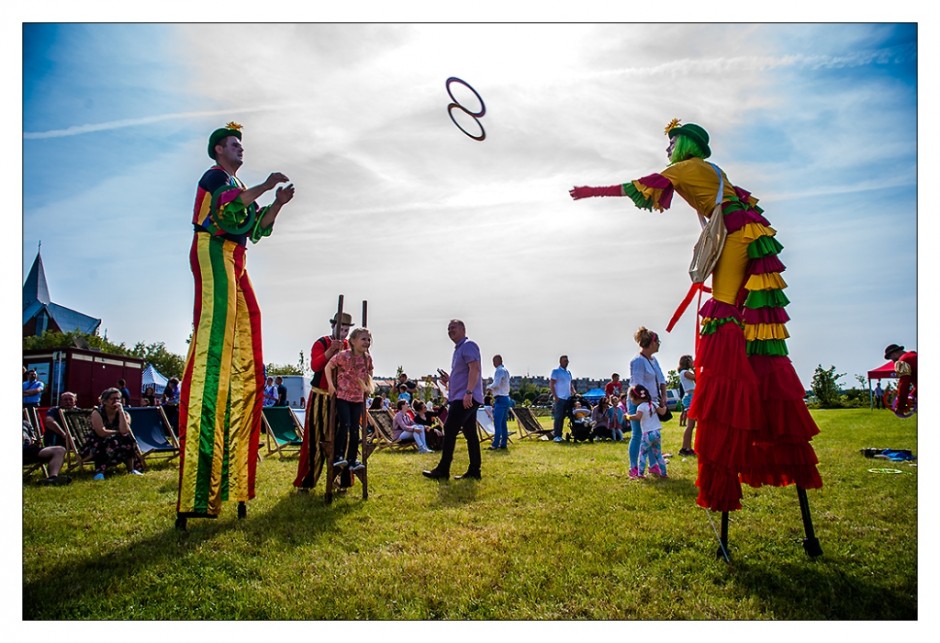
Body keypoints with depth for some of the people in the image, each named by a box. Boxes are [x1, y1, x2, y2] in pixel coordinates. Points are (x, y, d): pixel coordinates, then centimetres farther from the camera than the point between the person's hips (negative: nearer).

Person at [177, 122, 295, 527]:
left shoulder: (238, 186, 30)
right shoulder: (214, 177, 3)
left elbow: (256, 229, 22)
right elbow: (227, 207, -17)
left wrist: (278, 204, 12)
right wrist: (264, 186, -12)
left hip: (232, 264, 9)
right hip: (213, 254, -9)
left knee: (240, 356, 3)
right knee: (214, 342, -18)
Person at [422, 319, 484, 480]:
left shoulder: (468, 346, -8)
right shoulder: (459, 349, 22)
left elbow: (474, 369, -21)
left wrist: (468, 392, -28)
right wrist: (449, 379, 13)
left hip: (465, 398, -10)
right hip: (462, 398, 10)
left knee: (449, 430, -10)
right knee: (470, 433, 8)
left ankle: (442, 470, -6)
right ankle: (474, 471, 11)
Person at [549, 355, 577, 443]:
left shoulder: (568, 372, 17)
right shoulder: (556, 371, -4)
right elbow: (551, 384, -8)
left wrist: (574, 392, 6)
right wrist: (555, 396, -15)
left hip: (568, 398, 6)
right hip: (559, 398, -6)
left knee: (563, 417, 8)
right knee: (558, 417, -8)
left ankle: (559, 434, 13)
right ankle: (556, 436, -5)